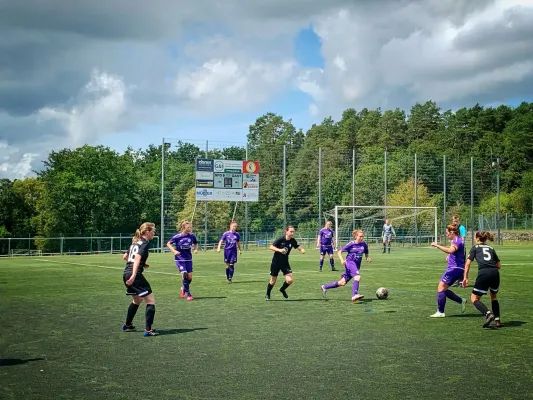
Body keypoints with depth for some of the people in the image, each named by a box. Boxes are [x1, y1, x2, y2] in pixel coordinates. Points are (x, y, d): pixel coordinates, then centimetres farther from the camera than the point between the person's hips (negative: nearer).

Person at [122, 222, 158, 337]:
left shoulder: (135, 242, 17)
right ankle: (148, 330, -10)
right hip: (135, 275, -9)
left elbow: (125, 257, 25)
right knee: (151, 301, -4)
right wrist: (134, 275, -31)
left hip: (126, 274, 9)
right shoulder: (145, 243, -8)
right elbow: (138, 257, -22)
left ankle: (127, 325, 41)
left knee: (137, 300, 29)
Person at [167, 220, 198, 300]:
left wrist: (195, 249, -5)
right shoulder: (177, 237, -14)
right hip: (179, 259, -4)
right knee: (184, 275, -18)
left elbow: (195, 243, 15)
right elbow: (168, 244, -3)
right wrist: (174, 251, -17)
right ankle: (188, 294, -6)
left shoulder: (192, 236, -4)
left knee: (189, 276, 2)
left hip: (188, 259, 4)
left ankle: (184, 289, 32)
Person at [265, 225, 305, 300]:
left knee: (290, 280, -11)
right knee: (273, 281, 8)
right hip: (276, 262, -3)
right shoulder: (280, 239, -18)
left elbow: (299, 248, -1)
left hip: (285, 263, 3)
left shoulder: (293, 241, -6)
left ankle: (282, 289, 21)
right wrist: (279, 250, -34)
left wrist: (302, 250, -24)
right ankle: (267, 294, 34)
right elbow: (271, 247, -19)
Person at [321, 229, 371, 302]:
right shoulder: (351, 244, -9)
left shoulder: (364, 245, 3)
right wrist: (342, 260, -20)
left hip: (357, 265, 6)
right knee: (357, 277, -30)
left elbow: (366, 254, 17)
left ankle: (325, 287, 26)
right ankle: (354, 295, -35)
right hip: (350, 263, -6)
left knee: (343, 283, 10)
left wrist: (367, 258, -5)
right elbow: (339, 252, -4)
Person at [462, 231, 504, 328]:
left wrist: (465, 278, 8)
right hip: (495, 273, 4)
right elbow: (499, 265, 22)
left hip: (483, 273, -4)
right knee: (493, 296, 27)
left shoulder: (475, 247, 15)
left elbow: (468, 263, 5)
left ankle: (488, 314, -18)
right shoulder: (491, 249, 25)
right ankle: (498, 321, 17)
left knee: (474, 298, 6)